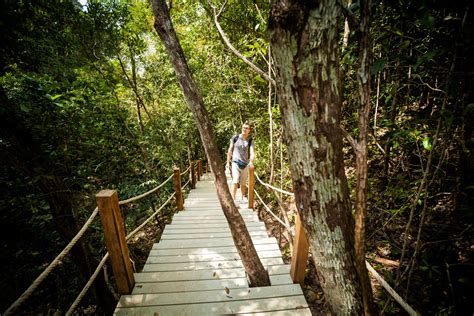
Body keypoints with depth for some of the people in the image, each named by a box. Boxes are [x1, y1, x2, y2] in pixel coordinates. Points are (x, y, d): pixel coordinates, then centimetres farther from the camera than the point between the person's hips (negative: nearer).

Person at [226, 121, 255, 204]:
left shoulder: (250, 141, 0)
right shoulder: (235, 138, -1)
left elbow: (252, 152, -12)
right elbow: (230, 150, 6)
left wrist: (251, 161, -31)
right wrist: (228, 162, 6)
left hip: (245, 164, 2)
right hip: (236, 162, -1)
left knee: (243, 183, 12)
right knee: (235, 182, -15)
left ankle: (243, 198, 30)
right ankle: (233, 200, -13)